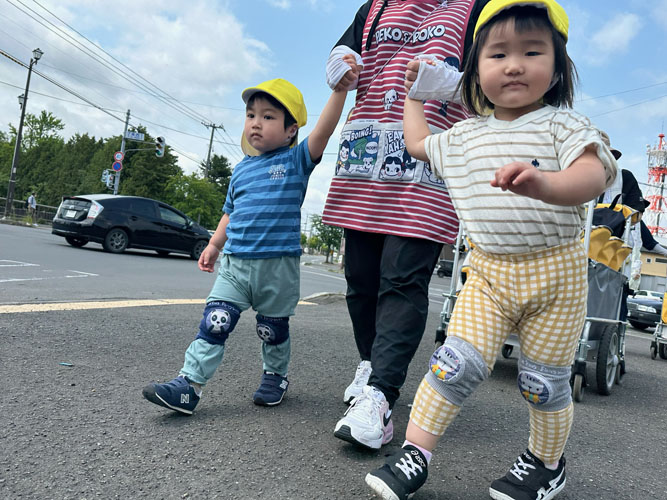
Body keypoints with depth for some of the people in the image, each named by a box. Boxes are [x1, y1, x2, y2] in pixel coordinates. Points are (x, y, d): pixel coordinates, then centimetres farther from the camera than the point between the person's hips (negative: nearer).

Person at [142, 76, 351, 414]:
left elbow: (323, 131, -17)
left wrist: (340, 89, -24)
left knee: (273, 329, 13)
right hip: (235, 262, 3)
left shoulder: (296, 161, -1)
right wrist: (214, 245, 14)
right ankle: (189, 384, -1)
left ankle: (276, 376, 36)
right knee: (214, 322, -5)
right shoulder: (242, 169, 12)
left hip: (278, 265, -3)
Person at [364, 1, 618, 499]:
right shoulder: (465, 136, 8)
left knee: (544, 382, 7)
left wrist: (543, 183, -46)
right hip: (489, 272, 3)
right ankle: (415, 453, 1)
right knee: (457, 360, -12)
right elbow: (418, 143, 26)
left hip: (555, 271, -2)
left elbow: (593, 175, -24)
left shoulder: (563, 124, -6)